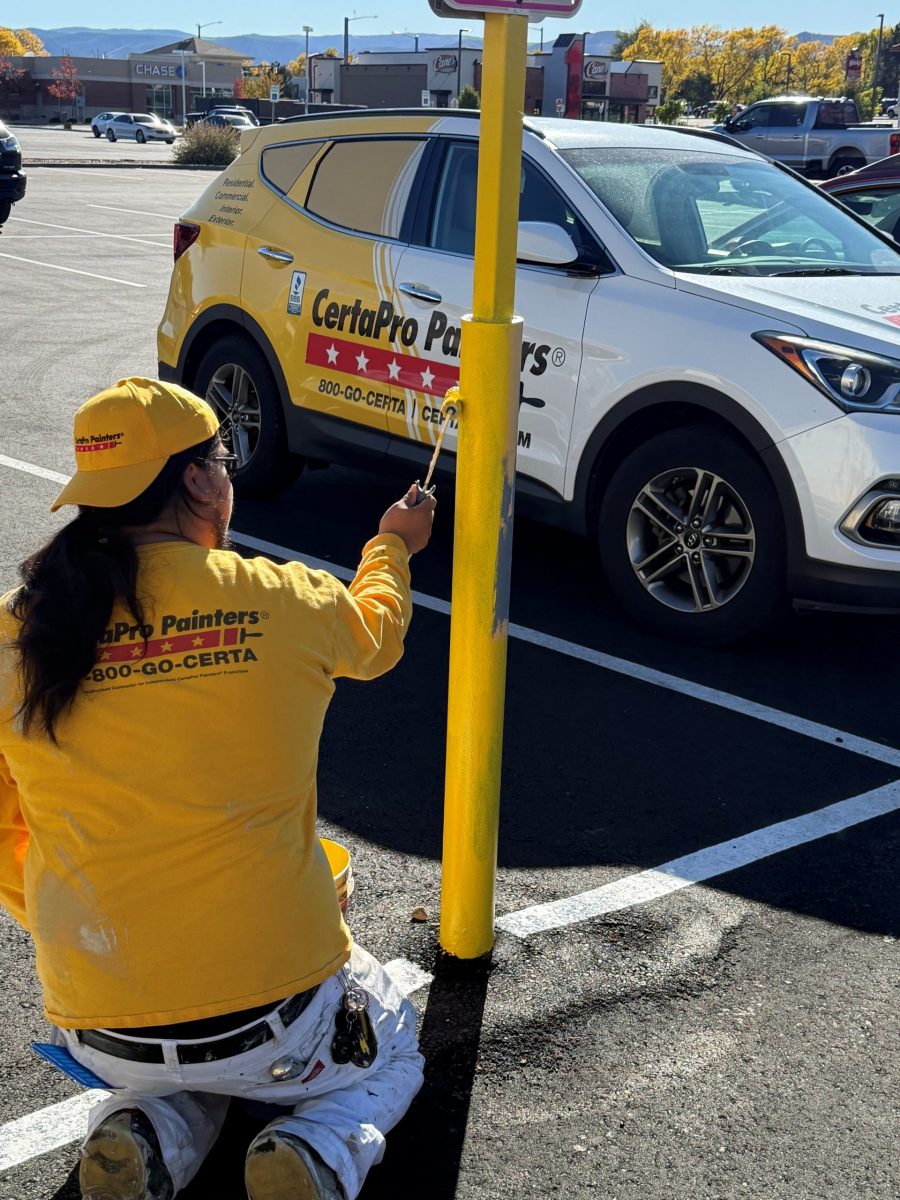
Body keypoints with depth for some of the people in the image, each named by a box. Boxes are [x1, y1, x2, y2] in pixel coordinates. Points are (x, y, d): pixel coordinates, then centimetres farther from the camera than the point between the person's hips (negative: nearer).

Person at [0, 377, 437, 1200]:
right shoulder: (279, 602, -11)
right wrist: (393, 549, 34)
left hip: (100, 1031, 3)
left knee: (168, 1071, 38)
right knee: (387, 1049, 30)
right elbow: (373, 637, 14)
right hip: (272, 1021, -3)